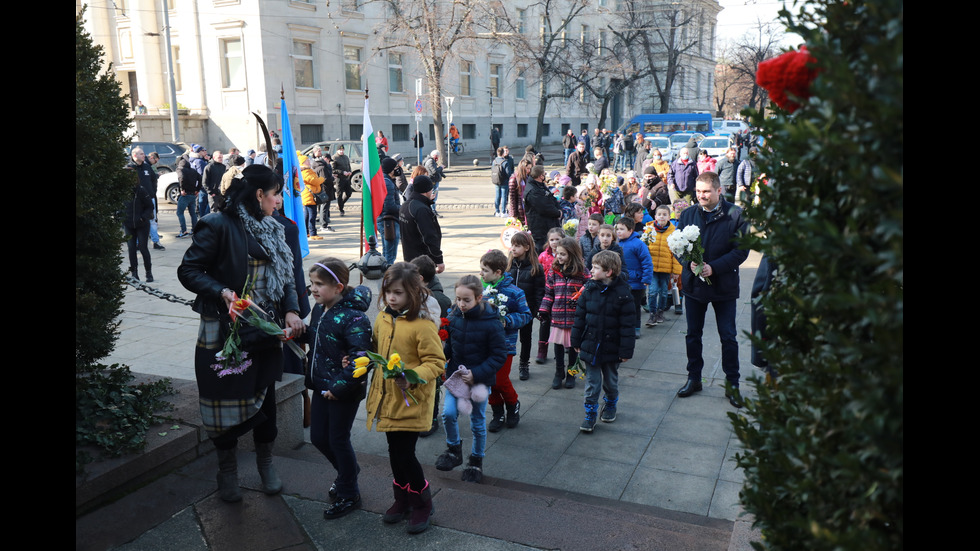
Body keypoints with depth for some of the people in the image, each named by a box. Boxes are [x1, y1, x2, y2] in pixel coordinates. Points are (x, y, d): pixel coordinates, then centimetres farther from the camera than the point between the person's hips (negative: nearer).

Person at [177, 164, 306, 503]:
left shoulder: (270, 229, 9)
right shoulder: (220, 225, -12)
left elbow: (285, 274, 11)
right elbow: (188, 271, -11)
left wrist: (291, 310, -5)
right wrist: (222, 293, -25)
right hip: (226, 332, -5)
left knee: (265, 397, 11)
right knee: (228, 400, 5)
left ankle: (265, 463, 32)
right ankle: (227, 469, 27)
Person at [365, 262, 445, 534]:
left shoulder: (422, 325, -17)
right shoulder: (382, 319, 5)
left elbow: (436, 362, -17)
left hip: (411, 401, -7)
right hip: (387, 399, 7)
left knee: (404, 453, -3)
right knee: (394, 451, 16)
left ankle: (422, 503, 21)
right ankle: (402, 499, 37)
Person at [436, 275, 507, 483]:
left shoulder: (491, 323, -18)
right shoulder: (454, 318, -6)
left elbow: (498, 356, -15)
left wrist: (476, 374, -23)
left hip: (480, 379, -3)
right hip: (456, 375, 3)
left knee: (478, 422, 10)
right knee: (448, 413, -9)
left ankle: (476, 460, 32)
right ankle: (454, 449, 19)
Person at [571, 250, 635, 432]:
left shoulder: (622, 293, -13)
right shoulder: (589, 290, -3)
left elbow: (627, 325, -10)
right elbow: (580, 316, 5)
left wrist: (626, 350, -10)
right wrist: (576, 341, 6)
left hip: (611, 347, -2)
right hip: (590, 346, 2)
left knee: (611, 381, 18)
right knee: (591, 383, 5)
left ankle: (610, 405, 42)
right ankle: (590, 414, 16)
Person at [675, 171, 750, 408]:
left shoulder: (736, 215, -9)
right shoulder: (687, 214, 3)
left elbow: (741, 250, -11)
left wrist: (714, 267, -21)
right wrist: (689, 263, -16)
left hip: (724, 285, -3)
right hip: (693, 283, 3)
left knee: (729, 337, 6)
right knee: (693, 334, 13)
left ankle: (732, 384, 20)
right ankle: (694, 378, 29)